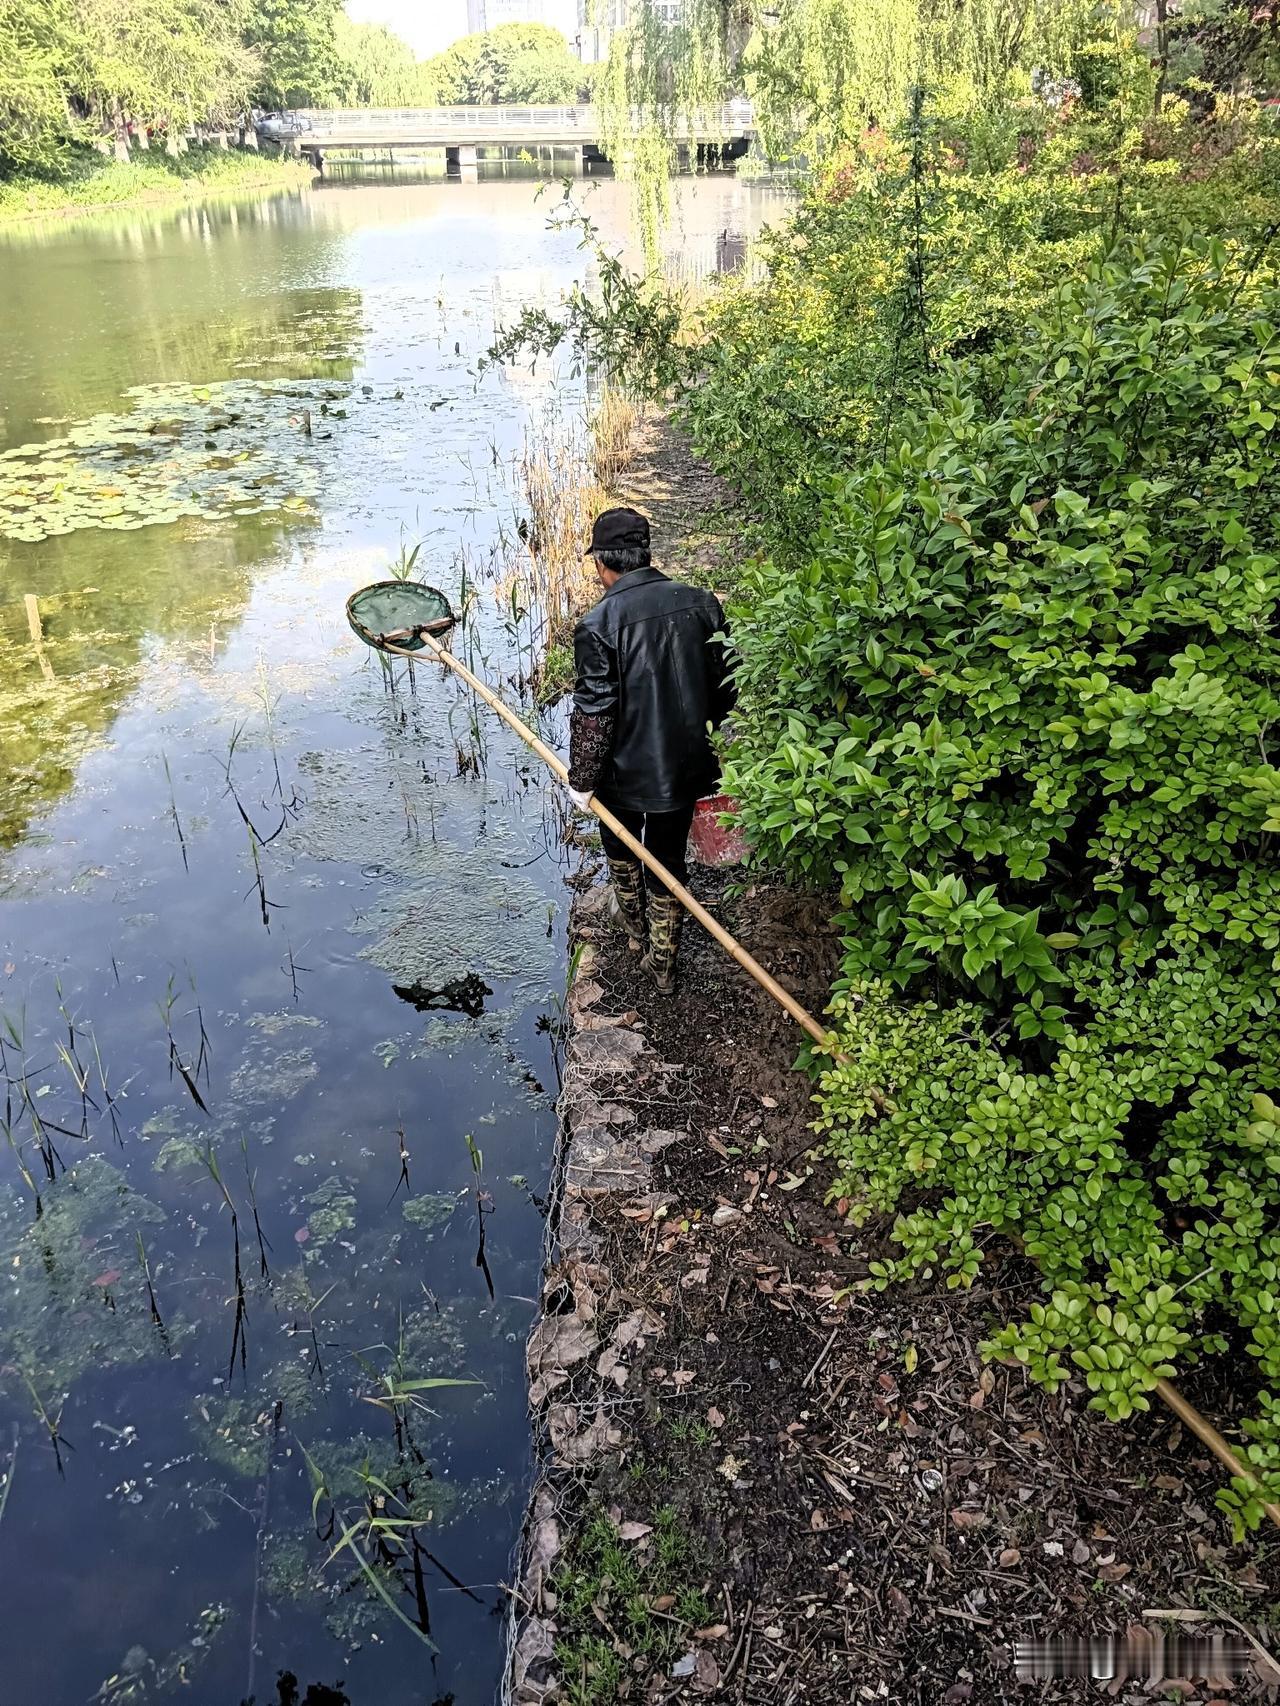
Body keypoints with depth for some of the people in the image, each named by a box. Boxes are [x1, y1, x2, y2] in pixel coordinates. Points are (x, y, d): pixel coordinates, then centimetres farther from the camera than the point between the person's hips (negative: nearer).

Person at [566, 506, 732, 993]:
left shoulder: (599, 625, -22)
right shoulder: (702, 604, -7)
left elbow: (593, 714, -20)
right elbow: (725, 684, 3)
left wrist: (581, 780, -7)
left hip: (624, 771, -3)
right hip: (684, 766, 4)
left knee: (621, 851, 26)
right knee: (669, 862, 19)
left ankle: (633, 925, 50)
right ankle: (663, 964, 31)